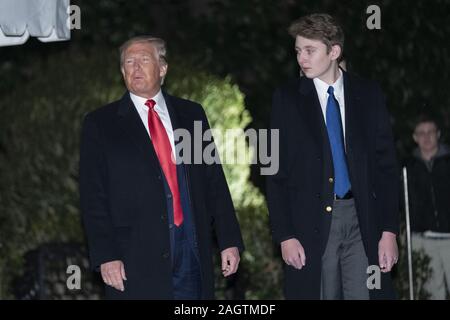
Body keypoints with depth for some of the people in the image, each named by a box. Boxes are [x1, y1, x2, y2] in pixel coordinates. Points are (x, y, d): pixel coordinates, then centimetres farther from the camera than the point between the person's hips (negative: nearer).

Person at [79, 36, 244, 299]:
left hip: (193, 251, 3)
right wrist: (106, 257, -9)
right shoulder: (100, 124, 4)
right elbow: (94, 197, 0)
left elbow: (215, 180, 11)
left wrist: (229, 240, 5)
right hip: (136, 261, -2)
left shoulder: (192, 114, 13)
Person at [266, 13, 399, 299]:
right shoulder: (288, 98, 3)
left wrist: (390, 231, -2)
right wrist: (285, 235, -6)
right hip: (311, 223, 0)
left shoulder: (368, 95, 6)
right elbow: (277, 172, 2)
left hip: (363, 221, 1)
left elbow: (386, 165, 6)